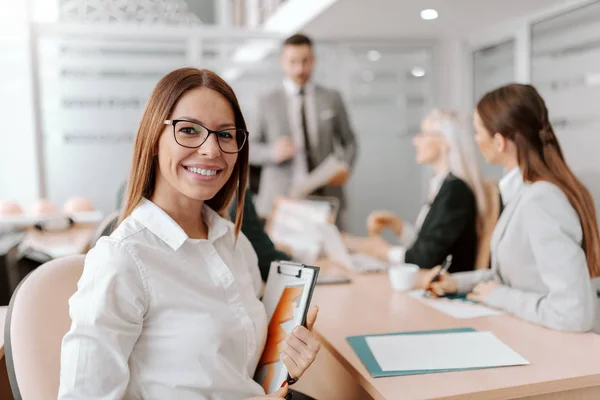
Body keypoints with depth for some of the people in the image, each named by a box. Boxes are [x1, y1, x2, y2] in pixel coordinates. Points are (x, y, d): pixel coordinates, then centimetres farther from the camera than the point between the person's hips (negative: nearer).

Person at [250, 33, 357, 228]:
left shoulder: (332, 98, 11)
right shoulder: (267, 103, 7)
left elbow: (348, 141, 17)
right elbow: (251, 148, 9)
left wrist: (344, 167, -2)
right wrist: (272, 152, -12)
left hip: (326, 196, 1)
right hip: (281, 199, -1)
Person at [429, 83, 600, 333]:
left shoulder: (539, 202, -26)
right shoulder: (526, 191, 1)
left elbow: (573, 313, -29)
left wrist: (500, 296, -17)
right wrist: (460, 282, 4)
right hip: (533, 334, 7)